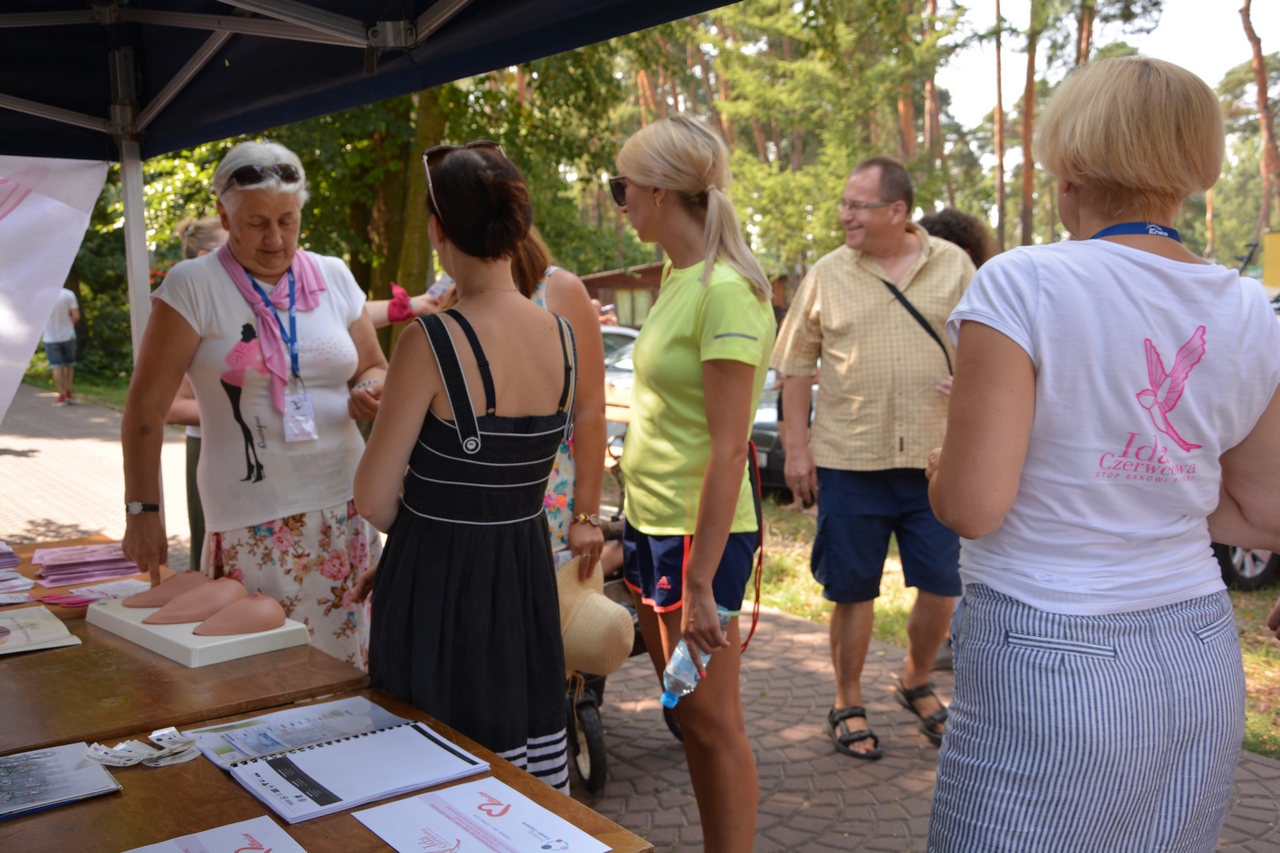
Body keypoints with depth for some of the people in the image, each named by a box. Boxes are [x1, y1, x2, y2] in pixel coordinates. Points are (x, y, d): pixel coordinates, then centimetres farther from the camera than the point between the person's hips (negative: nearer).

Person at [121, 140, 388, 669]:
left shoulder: (334, 277, 8)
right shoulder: (193, 285, -5)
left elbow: (373, 367, 18)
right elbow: (146, 406, -5)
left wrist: (369, 392, -6)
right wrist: (142, 511, -7)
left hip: (344, 508, 4)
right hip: (251, 523, -3)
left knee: (347, 658, 6)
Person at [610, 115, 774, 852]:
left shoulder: (724, 290, -19)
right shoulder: (679, 274, 9)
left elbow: (728, 449, -21)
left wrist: (701, 582, -20)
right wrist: (634, 532, 16)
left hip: (698, 533, -9)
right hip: (652, 519, 9)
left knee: (713, 722, 4)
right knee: (688, 714, 18)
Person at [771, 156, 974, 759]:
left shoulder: (953, 265, 4)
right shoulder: (826, 275, 3)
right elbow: (796, 366, 4)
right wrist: (797, 448, -1)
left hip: (935, 459, 1)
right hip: (849, 460, -1)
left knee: (941, 585, 7)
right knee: (853, 590, 7)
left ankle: (916, 682, 34)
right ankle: (848, 704, 25)